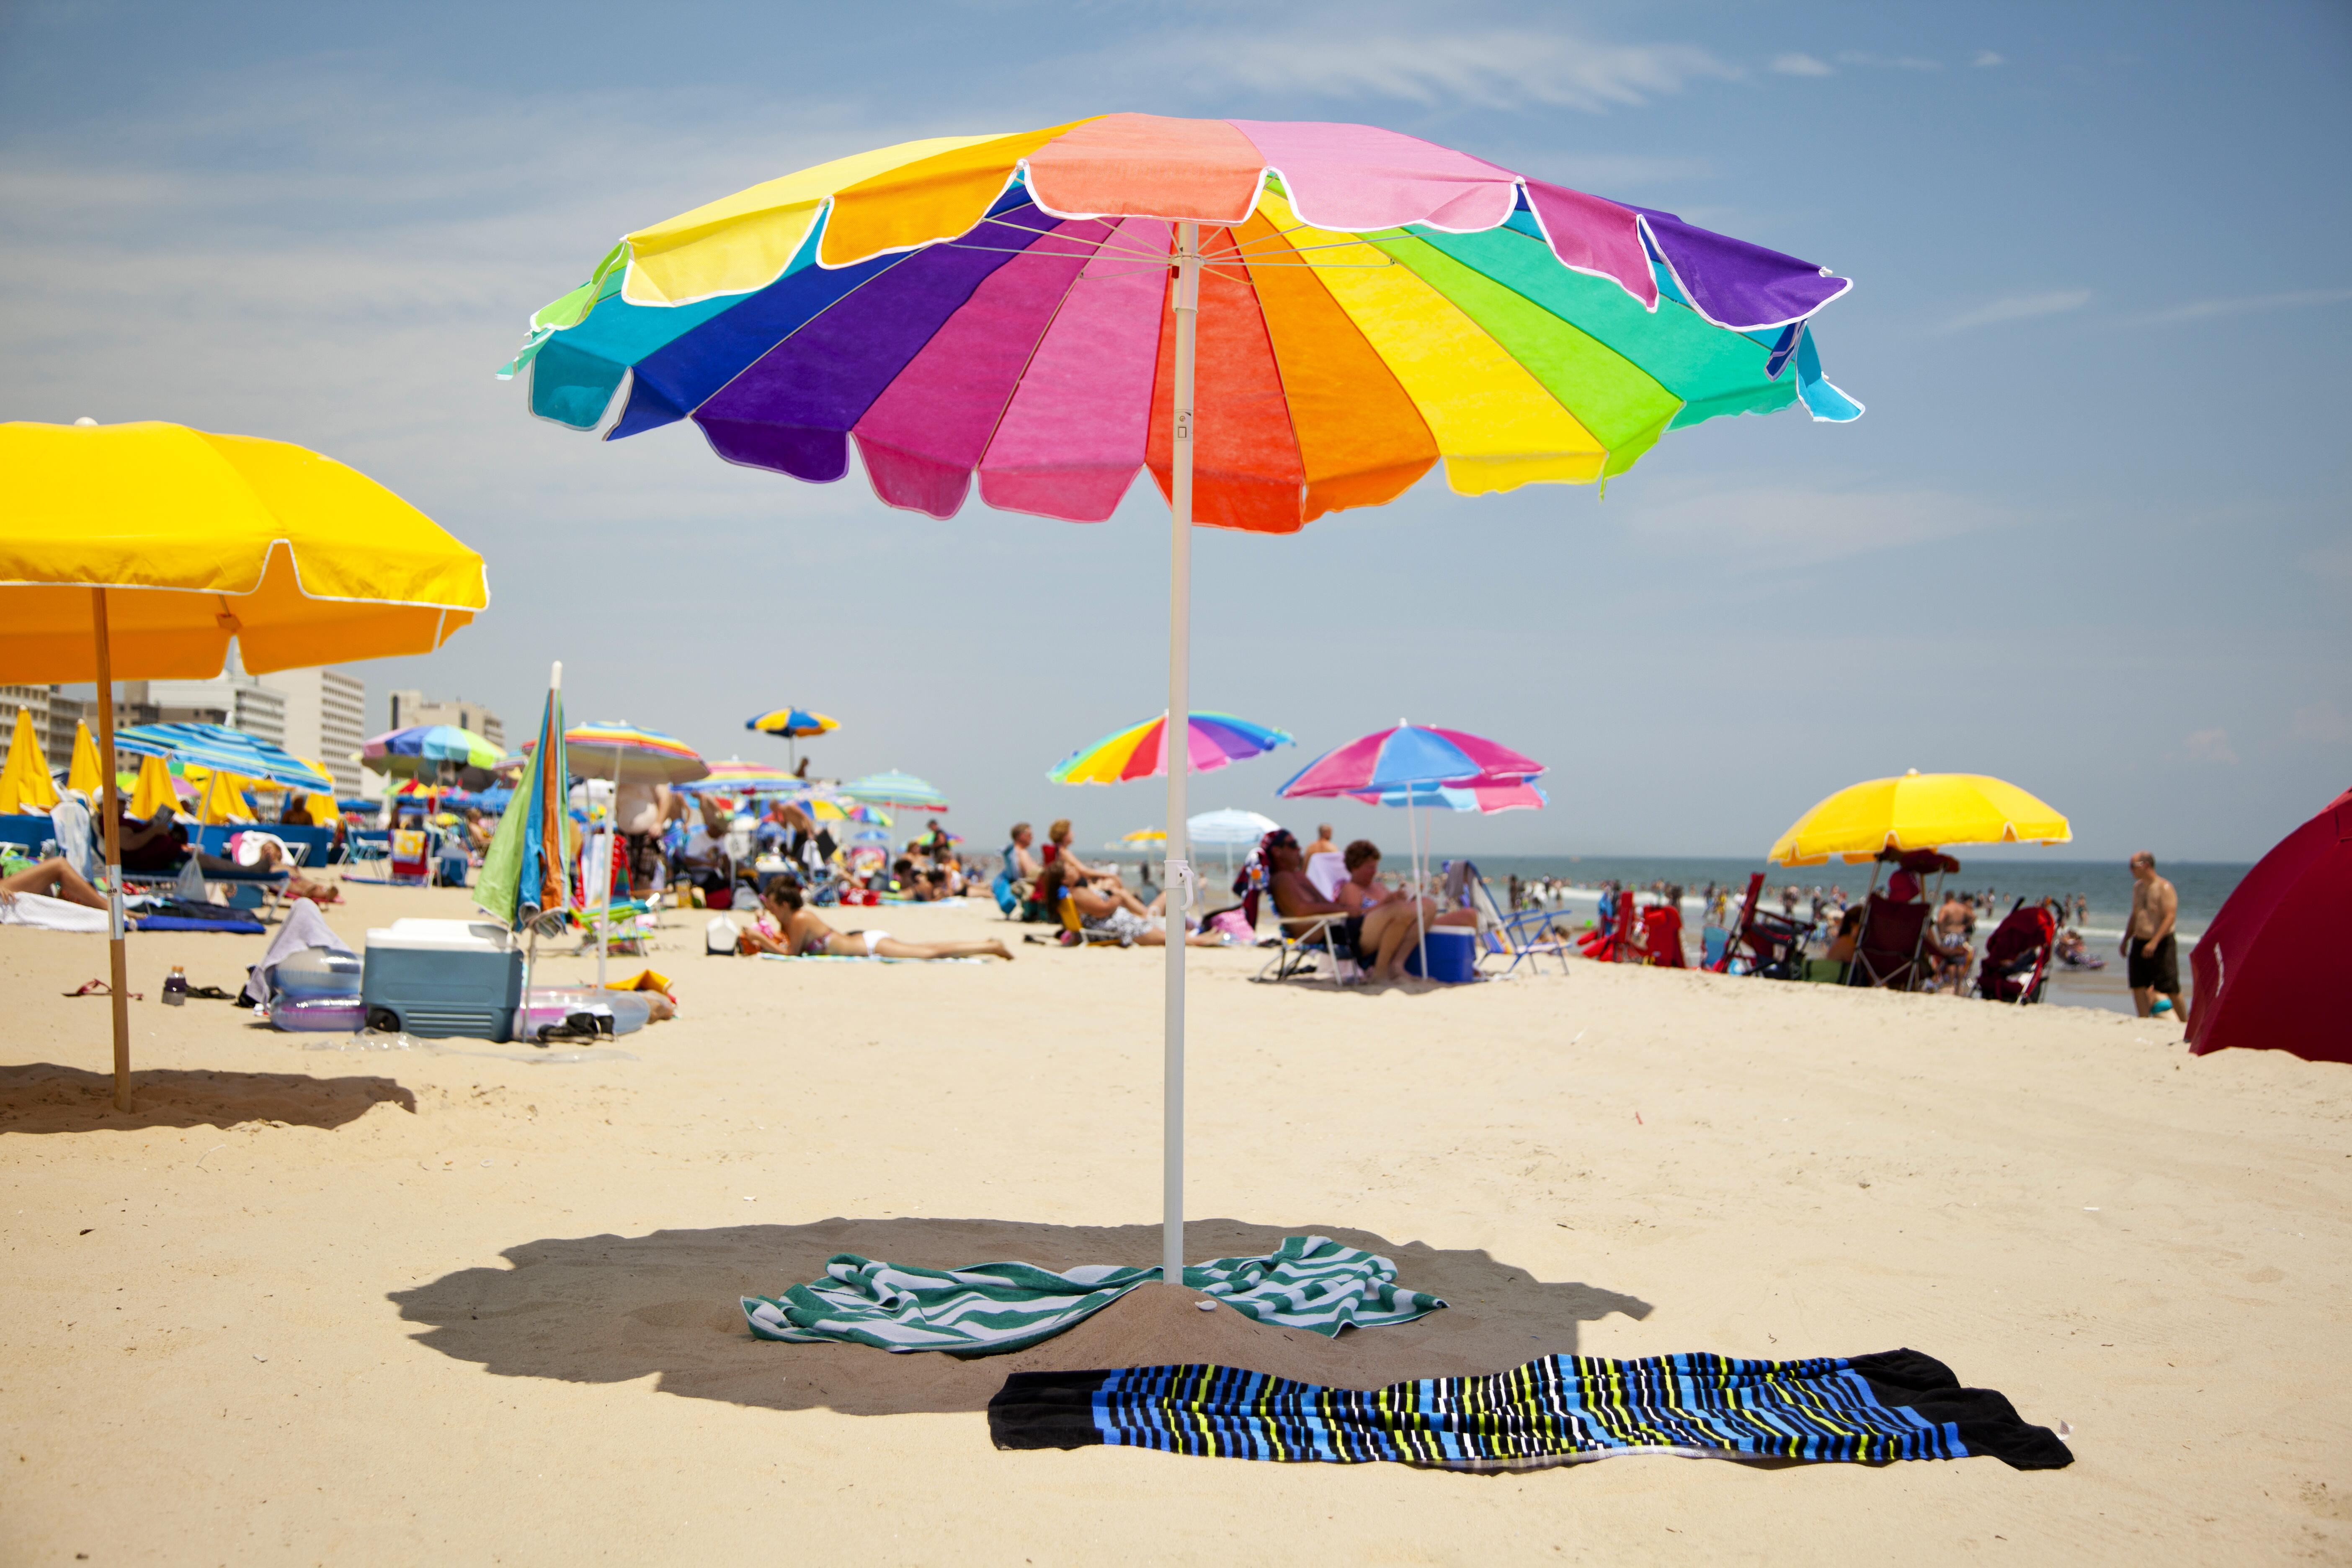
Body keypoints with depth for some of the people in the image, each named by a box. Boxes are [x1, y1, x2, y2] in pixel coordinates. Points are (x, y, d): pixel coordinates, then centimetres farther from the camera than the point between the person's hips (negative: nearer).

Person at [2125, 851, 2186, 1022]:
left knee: (2170, 988, -5)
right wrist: (2126, 940, 18)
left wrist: (2154, 942, -27)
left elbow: (2171, 916, -20)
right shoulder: (2137, 887, 12)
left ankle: (2186, 1024, 6)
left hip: (2161, 943, -7)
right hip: (2139, 942, 7)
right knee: (2138, 985, 2)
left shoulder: (2164, 888, -13)